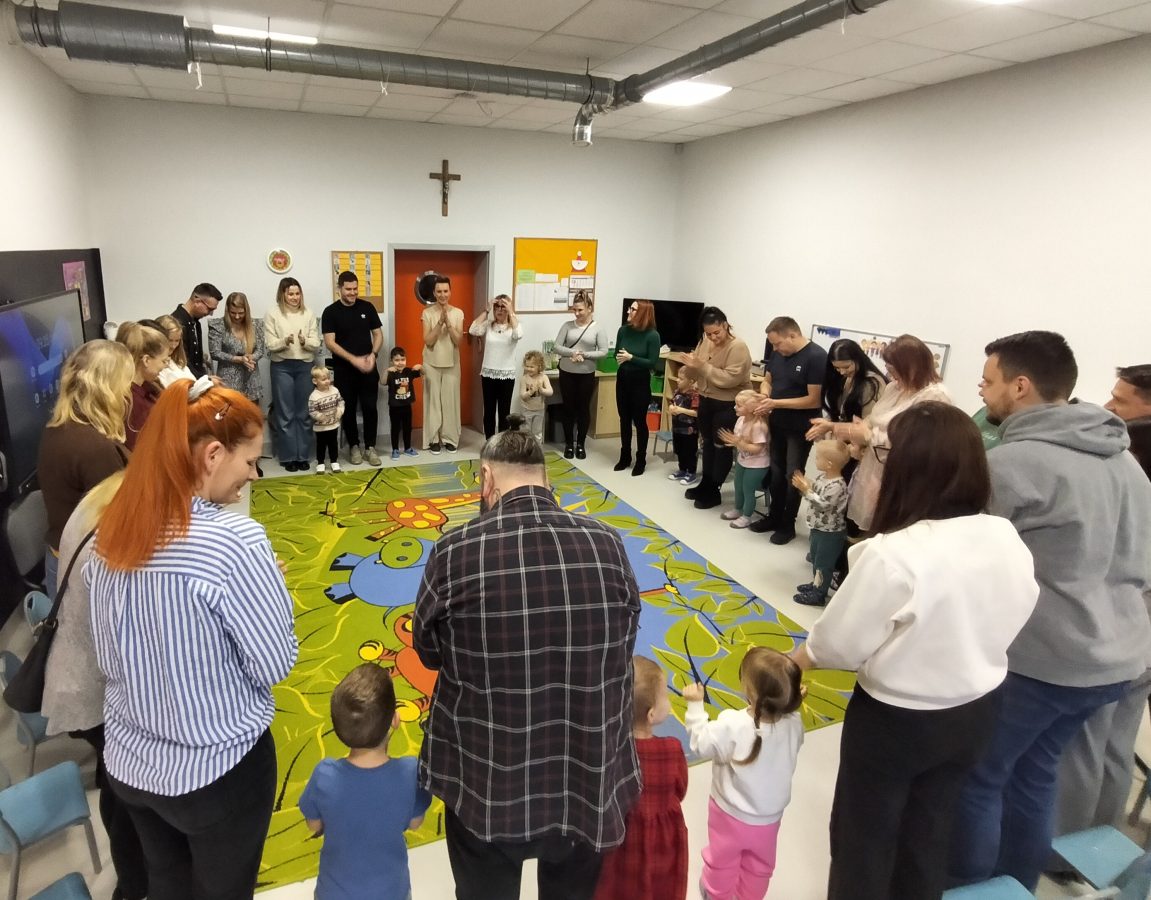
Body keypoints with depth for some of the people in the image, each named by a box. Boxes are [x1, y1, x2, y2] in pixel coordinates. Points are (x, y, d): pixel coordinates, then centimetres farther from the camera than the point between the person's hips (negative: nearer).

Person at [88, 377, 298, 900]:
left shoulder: (112, 531, -8)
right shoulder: (232, 539, -28)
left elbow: (108, 658, 3)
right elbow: (277, 664, -17)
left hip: (127, 761, 6)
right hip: (217, 769, -6)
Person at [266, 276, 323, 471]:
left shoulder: (309, 314, 5)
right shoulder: (272, 314, -1)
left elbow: (316, 344, 2)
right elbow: (269, 345, -5)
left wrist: (305, 341, -19)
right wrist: (285, 341, -24)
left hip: (306, 366, 2)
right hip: (282, 367, -2)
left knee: (304, 413, 6)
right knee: (285, 413, 1)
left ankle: (303, 455, 16)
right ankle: (288, 457, 10)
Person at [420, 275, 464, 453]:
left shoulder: (458, 313, 0)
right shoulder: (427, 313, -4)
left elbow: (458, 340, -7)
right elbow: (428, 341, -11)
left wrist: (448, 323, -19)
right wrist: (440, 322, -20)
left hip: (451, 363, 1)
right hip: (432, 363, -1)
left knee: (451, 400, 4)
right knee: (433, 400, 3)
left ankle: (450, 438, 15)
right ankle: (433, 438, 12)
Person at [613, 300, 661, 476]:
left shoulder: (652, 335, -14)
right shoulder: (623, 330, -1)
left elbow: (652, 363, -15)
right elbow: (617, 354, 7)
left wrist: (631, 358, -23)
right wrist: (619, 358, -16)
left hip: (640, 383, -4)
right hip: (623, 380, 5)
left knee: (639, 421, 4)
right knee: (624, 419, 13)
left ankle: (641, 460, 17)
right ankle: (625, 457, 27)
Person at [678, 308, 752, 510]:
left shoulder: (737, 347, -20)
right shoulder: (705, 342, 2)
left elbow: (730, 379, -30)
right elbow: (695, 374, 7)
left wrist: (703, 366, -29)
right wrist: (691, 366, -17)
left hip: (728, 405, -7)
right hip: (706, 401, 7)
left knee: (722, 447, 6)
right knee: (707, 443, 19)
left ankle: (713, 491, 17)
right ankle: (705, 484, 34)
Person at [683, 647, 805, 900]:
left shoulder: (732, 726, -36)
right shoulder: (793, 724, -25)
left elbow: (702, 743, -20)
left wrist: (695, 705, -12)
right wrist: (792, 702, 2)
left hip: (731, 815, -3)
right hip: (769, 817, 3)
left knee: (722, 861, 27)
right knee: (759, 866, 30)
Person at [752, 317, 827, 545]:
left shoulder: (817, 357, -20)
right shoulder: (778, 353, 1)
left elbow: (814, 400, -22)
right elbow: (767, 380, 14)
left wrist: (776, 403, -22)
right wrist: (765, 394, -9)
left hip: (801, 428, -7)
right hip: (778, 423, 7)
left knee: (793, 475, 3)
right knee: (776, 472, 17)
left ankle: (788, 526, 17)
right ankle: (774, 517, 32)